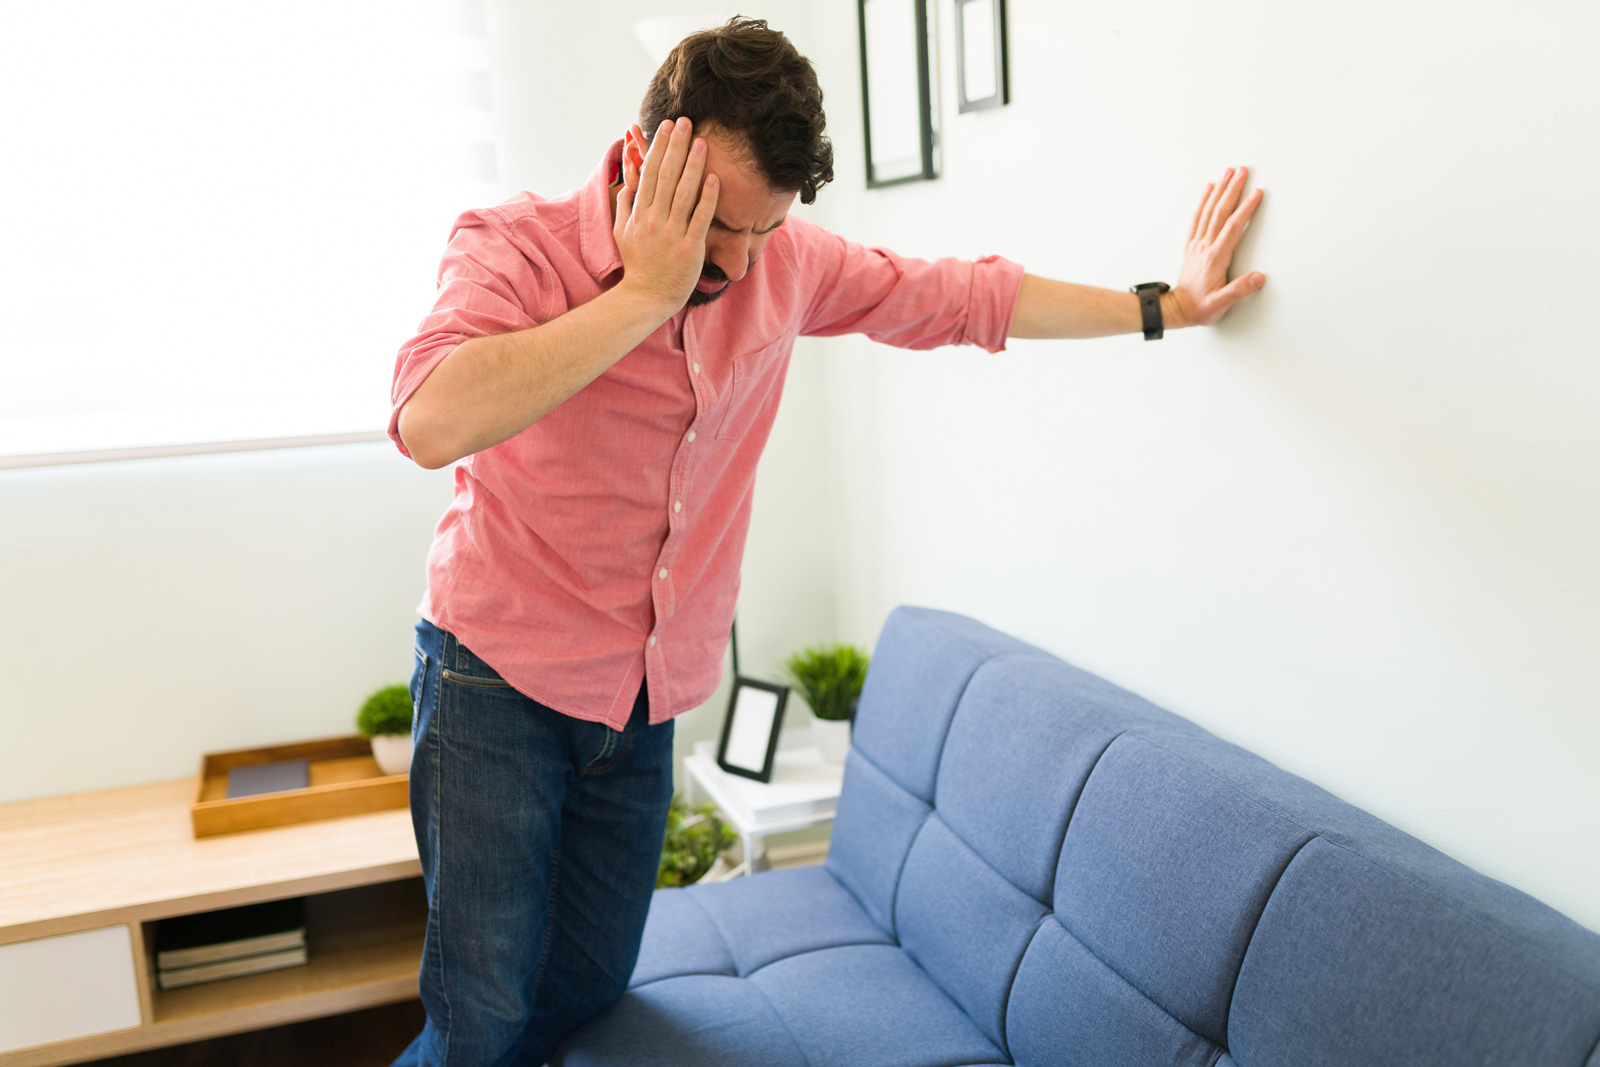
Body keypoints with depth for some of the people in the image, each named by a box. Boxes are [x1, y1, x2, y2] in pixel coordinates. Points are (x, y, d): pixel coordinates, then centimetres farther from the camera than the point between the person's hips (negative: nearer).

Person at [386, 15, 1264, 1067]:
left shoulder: (786, 261, -2)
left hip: (644, 699, 5)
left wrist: (1164, 306, 15)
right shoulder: (516, 246, -16)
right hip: (502, 674, -4)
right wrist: (645, 293, -30)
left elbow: (962, 296, 10)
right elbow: (433, 423, -36)